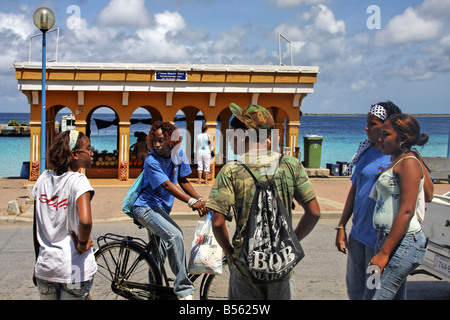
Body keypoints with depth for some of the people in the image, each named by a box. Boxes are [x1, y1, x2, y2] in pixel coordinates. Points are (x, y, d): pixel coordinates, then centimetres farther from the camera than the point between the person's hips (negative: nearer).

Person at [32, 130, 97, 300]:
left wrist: (38, 264, 18)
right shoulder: (78, 181, -15)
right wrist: (82, 245, -13)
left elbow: (36, 227, 9)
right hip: (75, 272, -5)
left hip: (45, 269, 5)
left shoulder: (43, 179, 3)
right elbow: (85, 221, -33)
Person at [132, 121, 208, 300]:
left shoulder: (178, 154, 0)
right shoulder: (151, 161, -19)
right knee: (175, 235, -31)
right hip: (145, 207, -8)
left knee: (158, 250, 22)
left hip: (161, 208, 9)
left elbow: (183, 181, 6)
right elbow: (167, 185, -30)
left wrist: (201, 200, -8)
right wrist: (191, 202, -42)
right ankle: (184, 291, -28)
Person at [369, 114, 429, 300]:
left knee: (379, 295, -14)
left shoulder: (409, 163, -11)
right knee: (396, 297, 12)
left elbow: (407, 211, -19)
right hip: (388, 239, 10)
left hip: (403, 242, -10)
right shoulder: (396, 163, 18)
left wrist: (384, 253, -21)